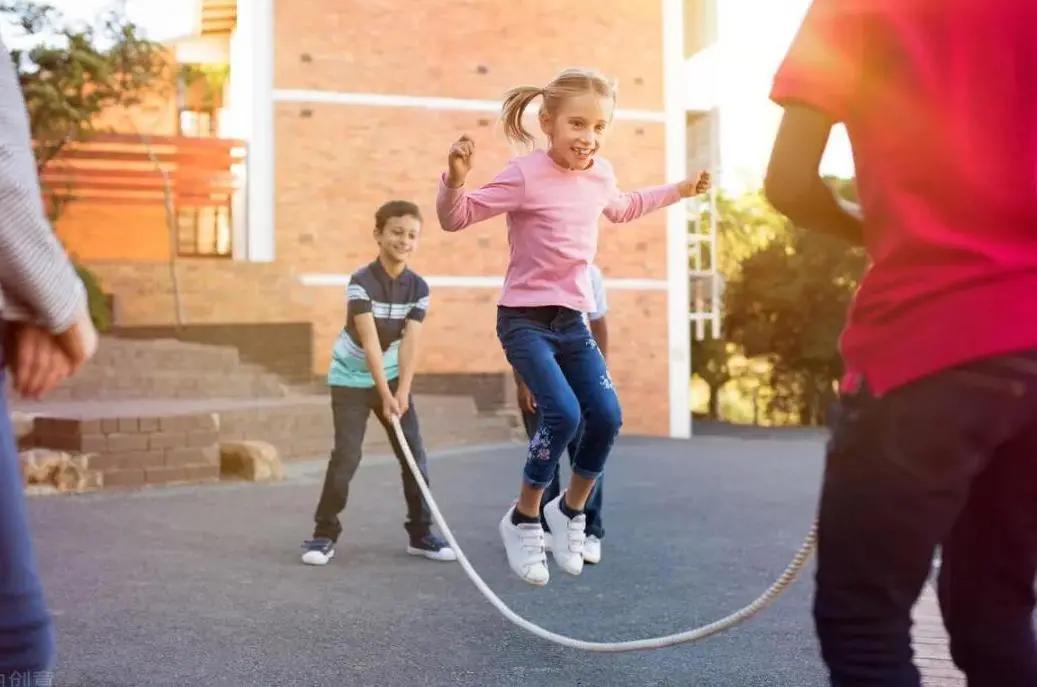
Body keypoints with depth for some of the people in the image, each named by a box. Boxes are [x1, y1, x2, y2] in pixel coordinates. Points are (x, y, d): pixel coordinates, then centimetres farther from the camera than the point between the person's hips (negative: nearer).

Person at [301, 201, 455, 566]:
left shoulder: (418, 287, -8)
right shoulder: (361, 281, -21)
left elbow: (410, 344, -15)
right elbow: (369, 341, -26)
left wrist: (402, 392, -24)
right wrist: (385, 395, -29)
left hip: (392, 377, 5)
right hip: (351, 379, -4)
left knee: (415, 454, 1)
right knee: (346, 456, -10)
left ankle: (420, 533, 13)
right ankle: (324, 534, 3)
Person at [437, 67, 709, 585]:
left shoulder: (599, 174, 5)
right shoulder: (526, 175, -15)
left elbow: (621, 208, 29)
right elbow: (455, 218, -14)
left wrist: (677, 191, 30)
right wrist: (455, 179, -33)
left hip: (573, 319, 7)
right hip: (525, 319, -6)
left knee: (607, 418, -3)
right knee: (563, 414, -21)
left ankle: (570, 510, 22)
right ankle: (523, 520, 1)